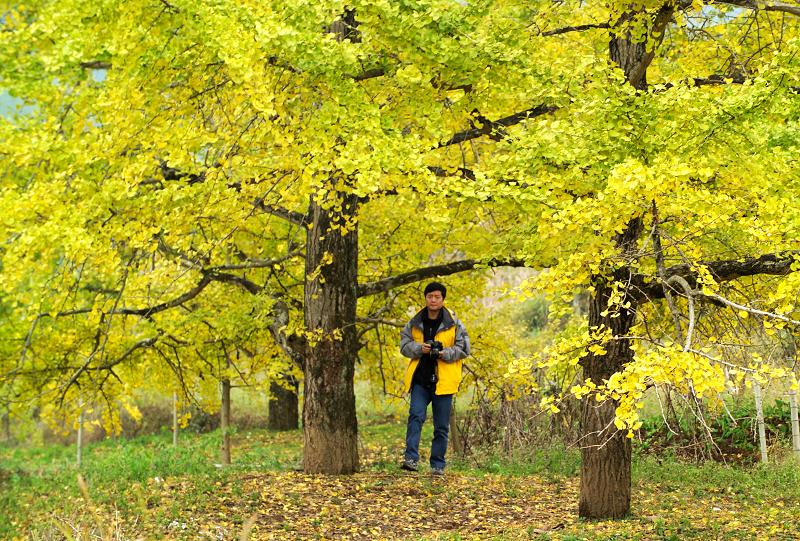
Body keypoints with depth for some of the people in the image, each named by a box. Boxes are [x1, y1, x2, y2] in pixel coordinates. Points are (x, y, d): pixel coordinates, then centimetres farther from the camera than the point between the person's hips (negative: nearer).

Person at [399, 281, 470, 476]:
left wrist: (445, 353, -17)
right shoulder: (414, 323, 8)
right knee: (415, 416, -17)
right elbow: (404, 344, 7)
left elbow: (463, 348, 0)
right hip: (420, 379, 1)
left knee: (441, 426, 5)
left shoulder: (454, 324, 1)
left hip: (443, 381, -1)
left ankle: (438, 465, 14)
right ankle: (411, 458, -19)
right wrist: (419, 348, -13)